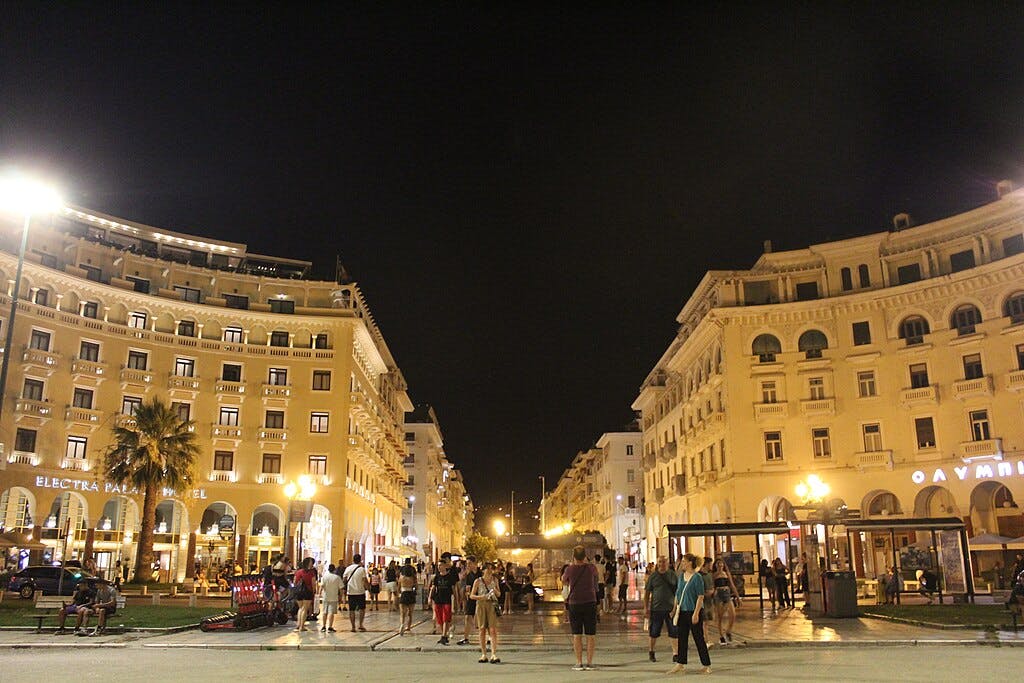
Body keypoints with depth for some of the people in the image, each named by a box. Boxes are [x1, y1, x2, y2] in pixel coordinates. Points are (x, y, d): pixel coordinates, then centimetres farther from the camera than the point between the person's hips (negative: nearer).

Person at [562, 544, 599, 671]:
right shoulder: (591, 568, -5)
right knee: (590, 635, 6)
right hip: (590, 603, 1)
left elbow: (563, 580, 13)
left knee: (577, 635, 4)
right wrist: (586, 562, 20)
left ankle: (579, 663, 2)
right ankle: (589, 663, 6)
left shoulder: (570, 569, -8)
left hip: (574, 604, -1)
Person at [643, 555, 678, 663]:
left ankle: (676, 654, 7)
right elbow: (647, 592, 3)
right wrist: (646, 608, -1)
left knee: (674, 632, 0)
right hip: (656, 608, -1)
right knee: (654, 632, 8)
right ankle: (651, 651, 27)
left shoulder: (672, 575, 3)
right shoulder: (653, 576, 0)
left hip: (670, 608, 1)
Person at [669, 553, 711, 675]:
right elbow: (677, 594, 16)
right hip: (683, 612, 7)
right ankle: (680, 664, 17)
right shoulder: (681, 577, 9)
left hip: (694, 612, -7)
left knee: (699, 639, 1)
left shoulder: (697, 577, -12)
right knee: (682, 638, 10)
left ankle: (707, 665, 12)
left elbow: (700, 597, -15)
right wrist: (676, 609, 14)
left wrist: (696, 614, -19)